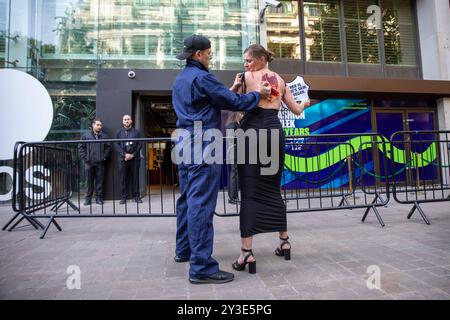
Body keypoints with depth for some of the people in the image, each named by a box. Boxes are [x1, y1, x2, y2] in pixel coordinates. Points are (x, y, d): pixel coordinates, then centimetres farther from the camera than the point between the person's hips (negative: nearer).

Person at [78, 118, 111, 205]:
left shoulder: (104, 136, 7)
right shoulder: (86, 135, 6)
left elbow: (108, 147, 7)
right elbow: (81, 147, 7)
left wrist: (105, 157, -3)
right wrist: (85, 157, -2)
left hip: (100, 163, 0)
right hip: (89, 163, 0)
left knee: (100, 181, 4)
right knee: (89, 181, 5)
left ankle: (99, 198, 13)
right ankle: (88, 198, 15)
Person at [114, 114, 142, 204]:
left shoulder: (136, 132, 10)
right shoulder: (119, 132, 12)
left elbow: (140, 145, 3)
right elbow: (116, 145, 4)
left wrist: (132, 155, -8)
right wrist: (125, 154, -9)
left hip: (134, 158, 0)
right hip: (123, 158, 0)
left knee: (135, 177, 2)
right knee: (123, 178, 0)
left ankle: (136, 196, 9)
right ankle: (123, 197, 6)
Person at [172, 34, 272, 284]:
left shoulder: (180, 79, 20)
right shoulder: (201, 77, -9)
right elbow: (234, 102, -9)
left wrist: (232, 89, 20)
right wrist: (257, 94, 6)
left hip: (186, 144, 10)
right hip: (202, 145, -10)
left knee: (187, 199, 15)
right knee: (201, 203, -11)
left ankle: (183, 250, 28)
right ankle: (201, 266, -6)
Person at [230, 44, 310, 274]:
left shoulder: (247, 77, 6)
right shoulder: (281, 81, 19)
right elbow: (297, 110, 22)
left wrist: (236, 85, 19)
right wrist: (305, 104, 43)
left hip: (253, 131, -5)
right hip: (275, 131, 5)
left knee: (250, 190, -6)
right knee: (273, 188, 15)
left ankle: (246, 252, -8)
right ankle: (284, 241, 24)